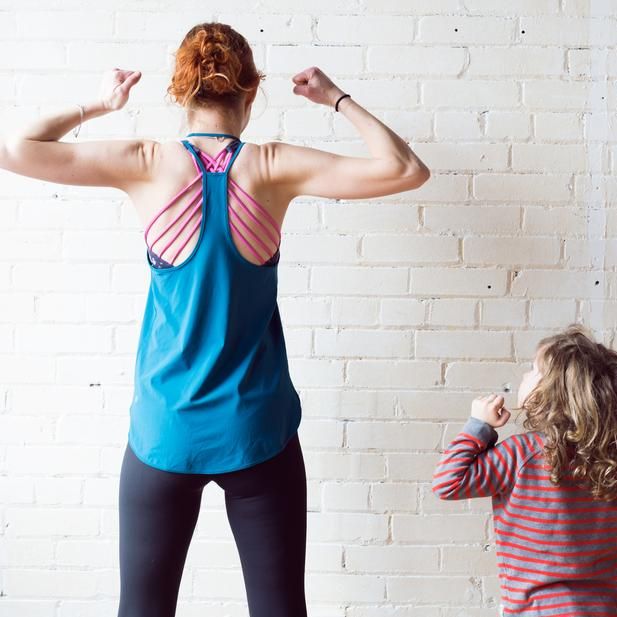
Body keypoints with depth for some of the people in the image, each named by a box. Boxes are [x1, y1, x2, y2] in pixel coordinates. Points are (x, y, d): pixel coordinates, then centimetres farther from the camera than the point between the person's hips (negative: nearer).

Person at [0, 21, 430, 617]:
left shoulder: (148, 162, -5)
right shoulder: (272, 165, -6)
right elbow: (406, 170, -7)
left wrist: (94, 107, 10)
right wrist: (337, 99, 4)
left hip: (164, 431, 1)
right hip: (257, 431, 0)